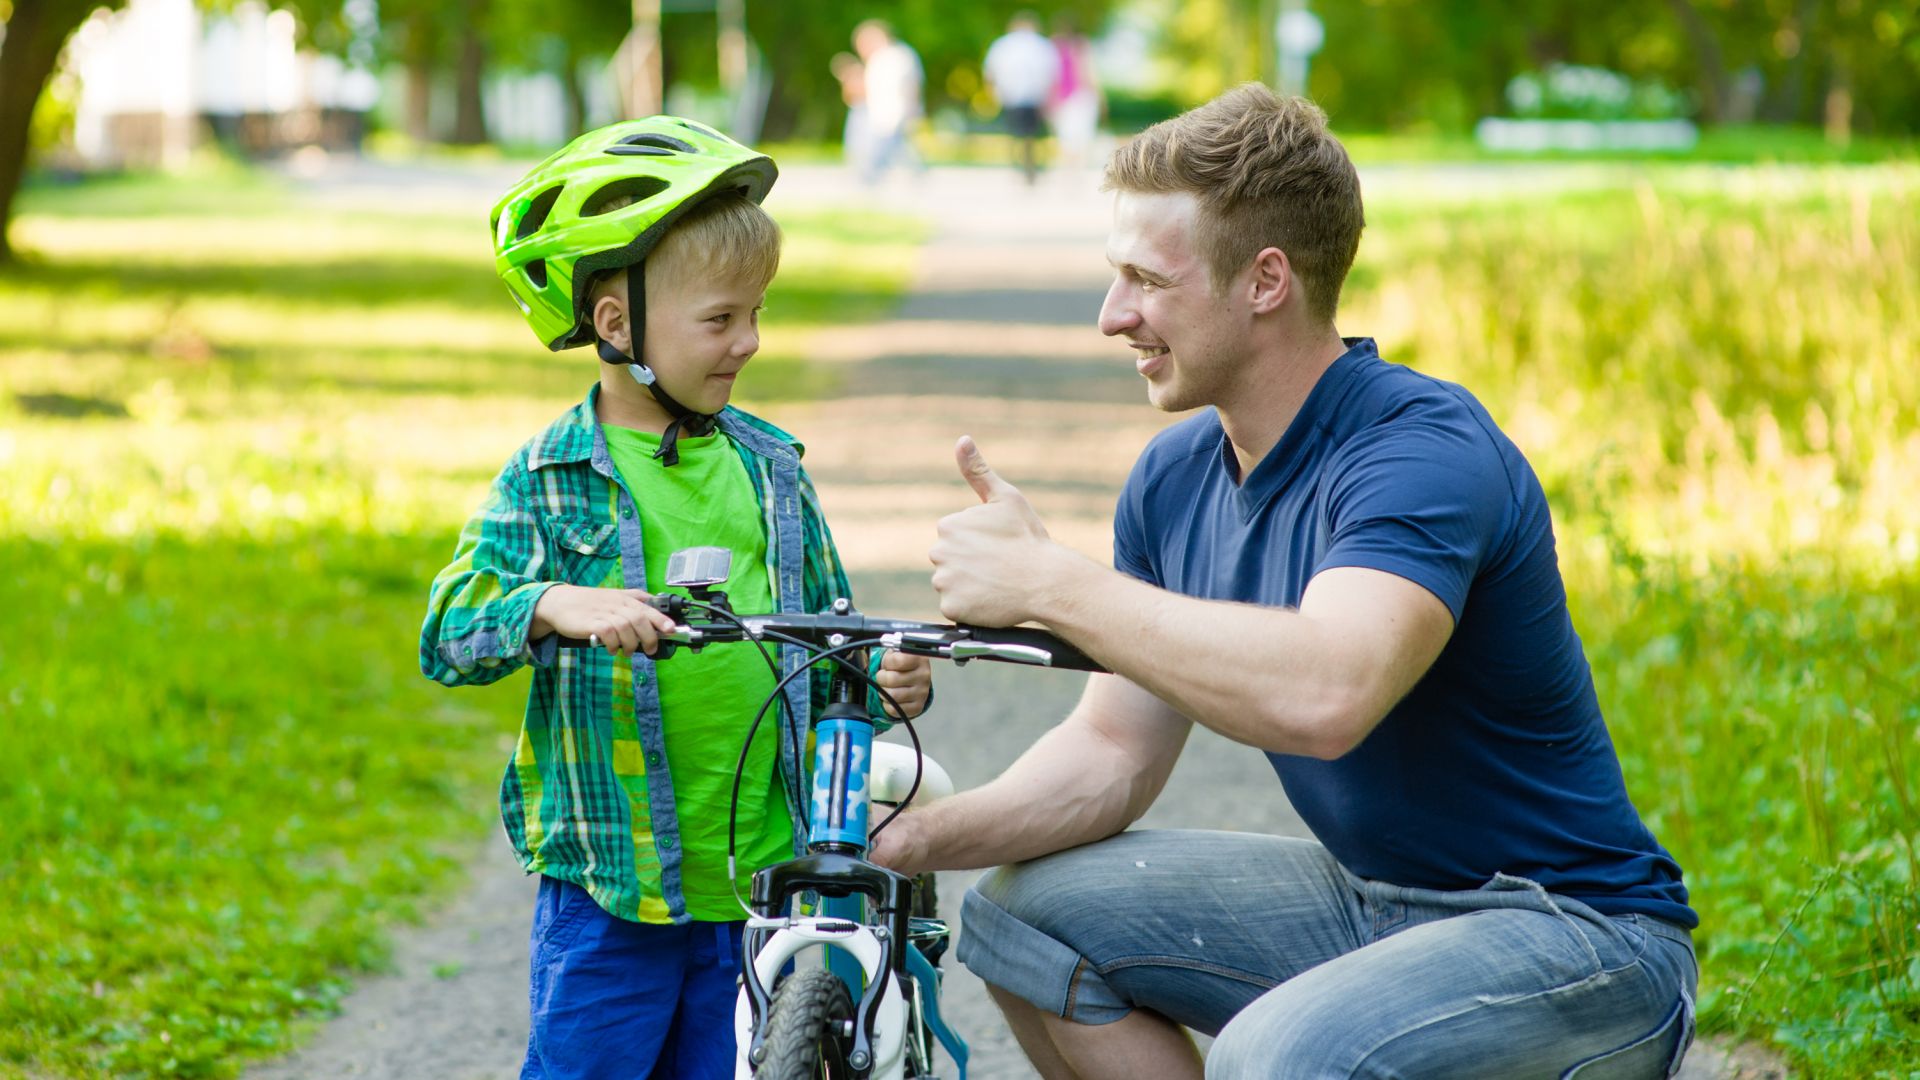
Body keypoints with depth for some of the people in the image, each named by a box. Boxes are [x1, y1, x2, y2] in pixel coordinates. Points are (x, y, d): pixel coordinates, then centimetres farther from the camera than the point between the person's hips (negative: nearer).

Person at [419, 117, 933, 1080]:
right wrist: (555, 606, -33)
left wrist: (882, 676, -7)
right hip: (609, 891, -4)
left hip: (762, 883, 4)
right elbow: (450, 630, -15)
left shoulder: (770, 466, 8)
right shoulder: (551, 478, -5)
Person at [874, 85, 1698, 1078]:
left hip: (1576, 935, -8)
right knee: (1021, 911, 1)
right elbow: (1112, 750, 6)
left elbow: (1325, 697, -41)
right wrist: (919, 835, -12)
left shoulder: (1426, 452, -23)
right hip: (1371, 899, 9)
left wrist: (1047, 582, -34)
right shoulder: (1176, 475, 3)